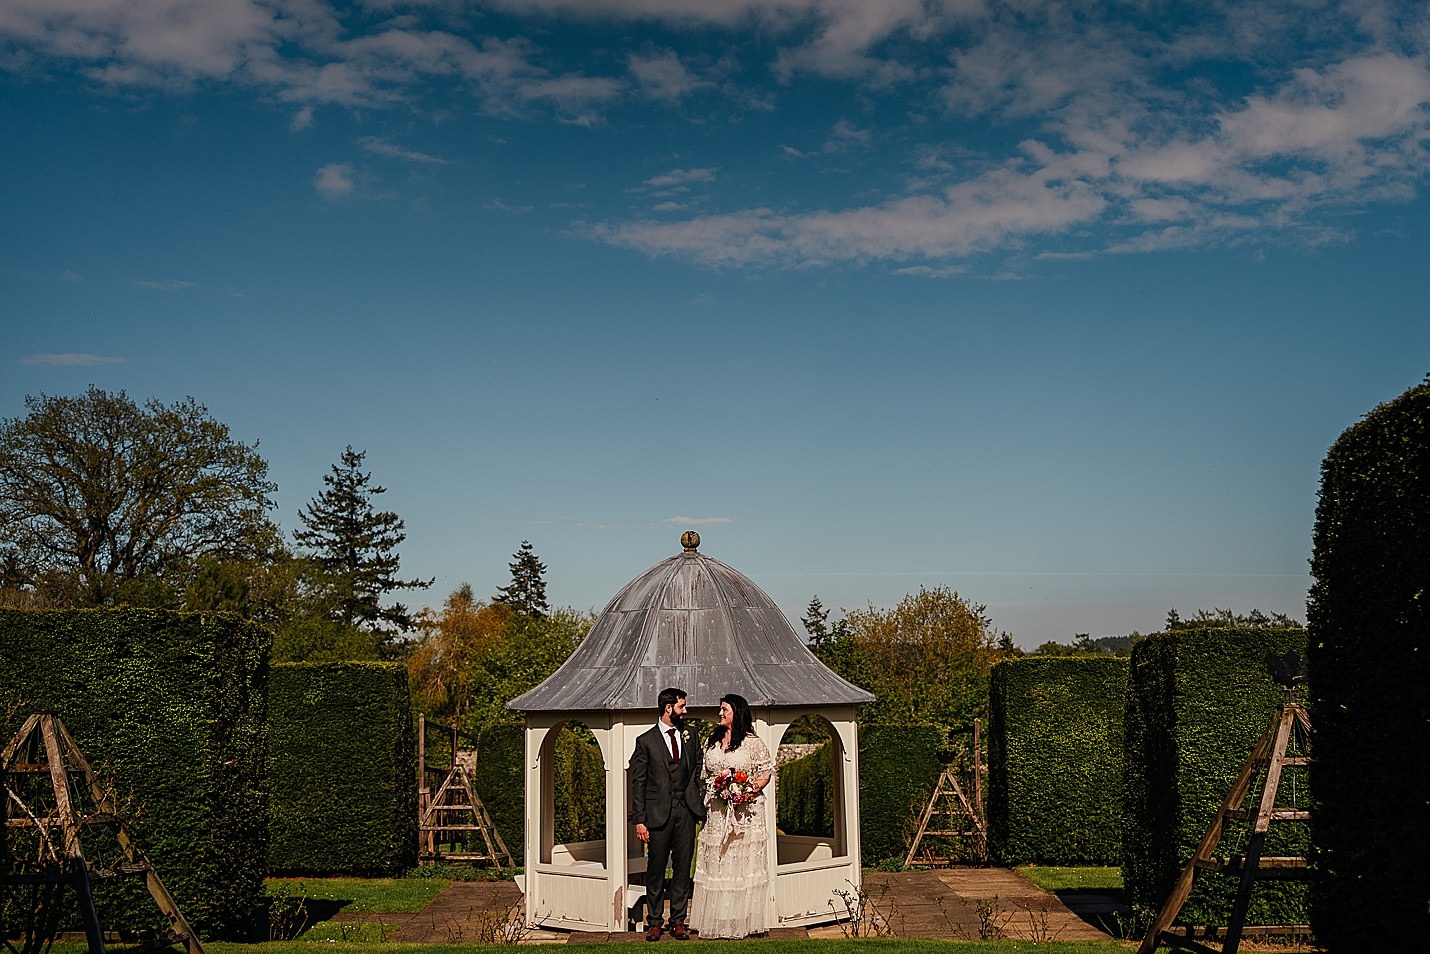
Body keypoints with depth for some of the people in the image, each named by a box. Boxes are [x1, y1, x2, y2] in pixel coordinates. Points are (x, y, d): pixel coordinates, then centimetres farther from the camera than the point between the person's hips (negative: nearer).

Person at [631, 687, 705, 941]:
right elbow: (638, 782, -1)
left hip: (686, 810, 3)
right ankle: (654, 922, 15)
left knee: (682, 868, 6)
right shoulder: (646, 740, -1)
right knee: (656, 869, 4)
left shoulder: (691, 736, 10)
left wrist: (700, 801, 1)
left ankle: (678, 921, 15)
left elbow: (698, 770, 15)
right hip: (658, 813, -3)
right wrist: (639, 820, -6)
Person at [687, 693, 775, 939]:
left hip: (745, 811, -5)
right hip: (716, 813, 5)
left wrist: (752, 789, -17)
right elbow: (704, 774, 15)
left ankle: (746, 920, 5)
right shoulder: (712, 741, 12)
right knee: (716, 864, 5)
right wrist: (702, 803, 4)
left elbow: (767, 770, -2)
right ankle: (716, 921, 11)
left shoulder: (752, 742, -3)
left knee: (745, 863, -1)